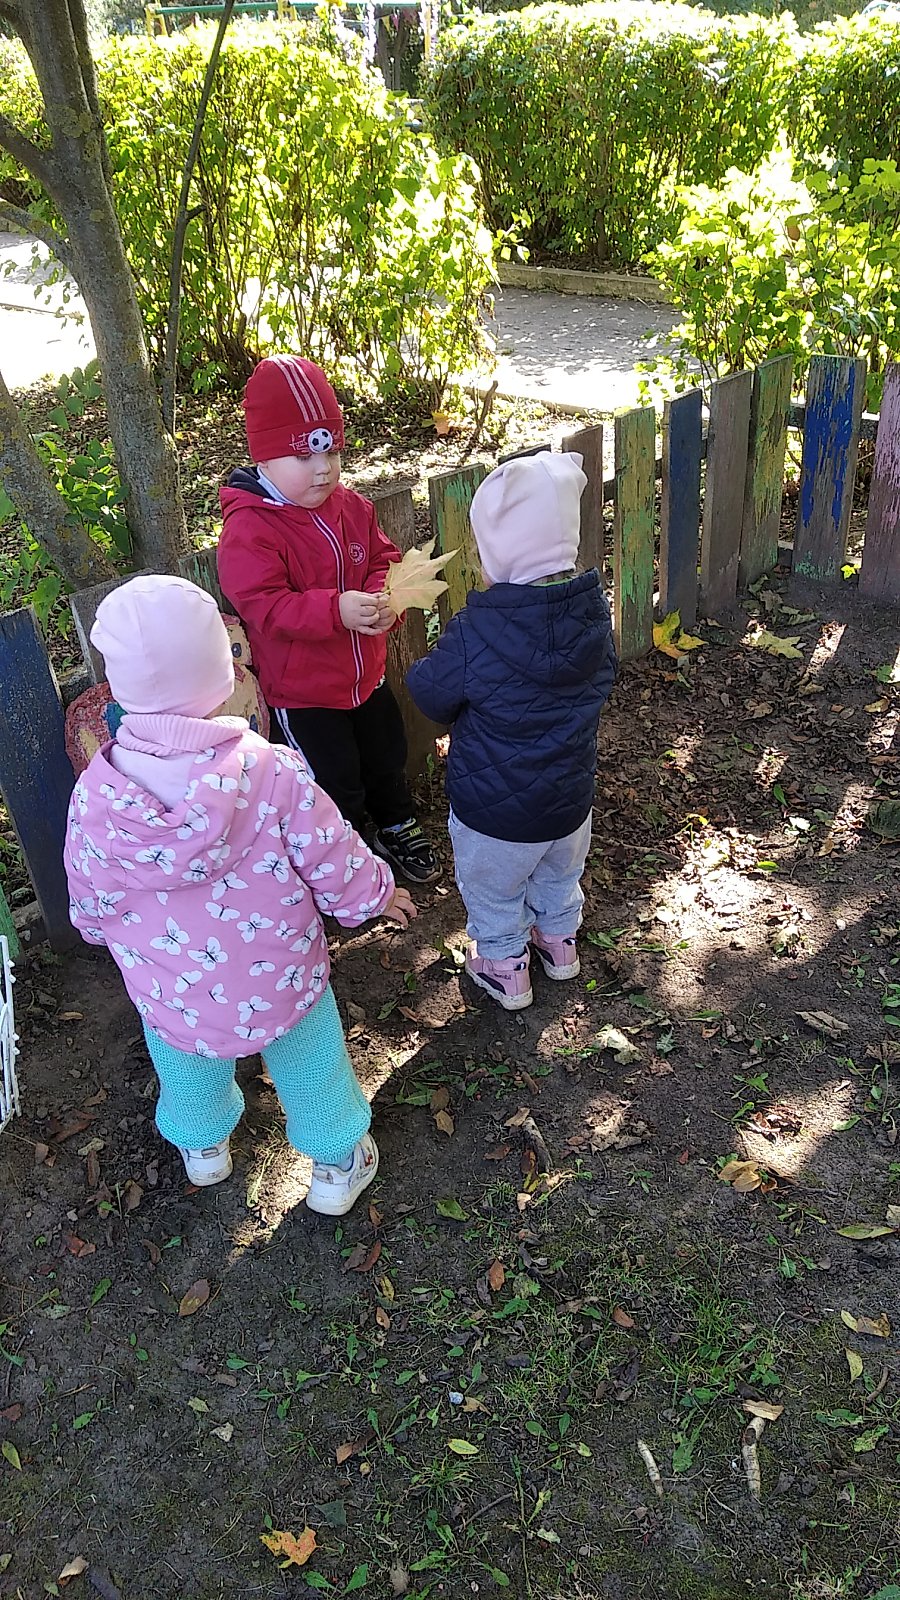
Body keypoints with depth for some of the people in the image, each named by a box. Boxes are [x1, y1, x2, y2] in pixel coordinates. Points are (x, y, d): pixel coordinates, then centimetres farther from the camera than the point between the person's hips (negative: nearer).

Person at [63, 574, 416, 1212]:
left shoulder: (95, 795, -24)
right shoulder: (269, 772, -30)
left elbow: (89, 906, -7)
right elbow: (334, 867, -18)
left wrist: (112, 933, 16)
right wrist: (377, 892, 4)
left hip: (169, 992, 2)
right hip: (281, 980, -1)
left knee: (190, 1076, 33)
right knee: (312, 1072, 26)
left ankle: (203, 1148, 61)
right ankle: (338, 1165, 50)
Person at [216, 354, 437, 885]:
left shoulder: (351, 506, -3)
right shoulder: (250, 530, -24)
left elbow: (383, 557, 4)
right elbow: (265, 606, -30)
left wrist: (384, 597, -20)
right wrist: (337, 609, -42)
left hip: (365, 671, 7)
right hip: (301, 689, -6)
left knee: (388, 757, 24)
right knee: (336, 782, 6)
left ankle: (399, 828, 50)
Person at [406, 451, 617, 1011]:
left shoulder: (475, 634, -31)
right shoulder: (595, 611, -14)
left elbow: (431, 695, -15)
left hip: (494, 812, -5)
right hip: (572, 798, 5)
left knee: (494, 892, 23)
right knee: (560, 877, 32)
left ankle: (506, 969, 42)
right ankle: (559, 942, 55)